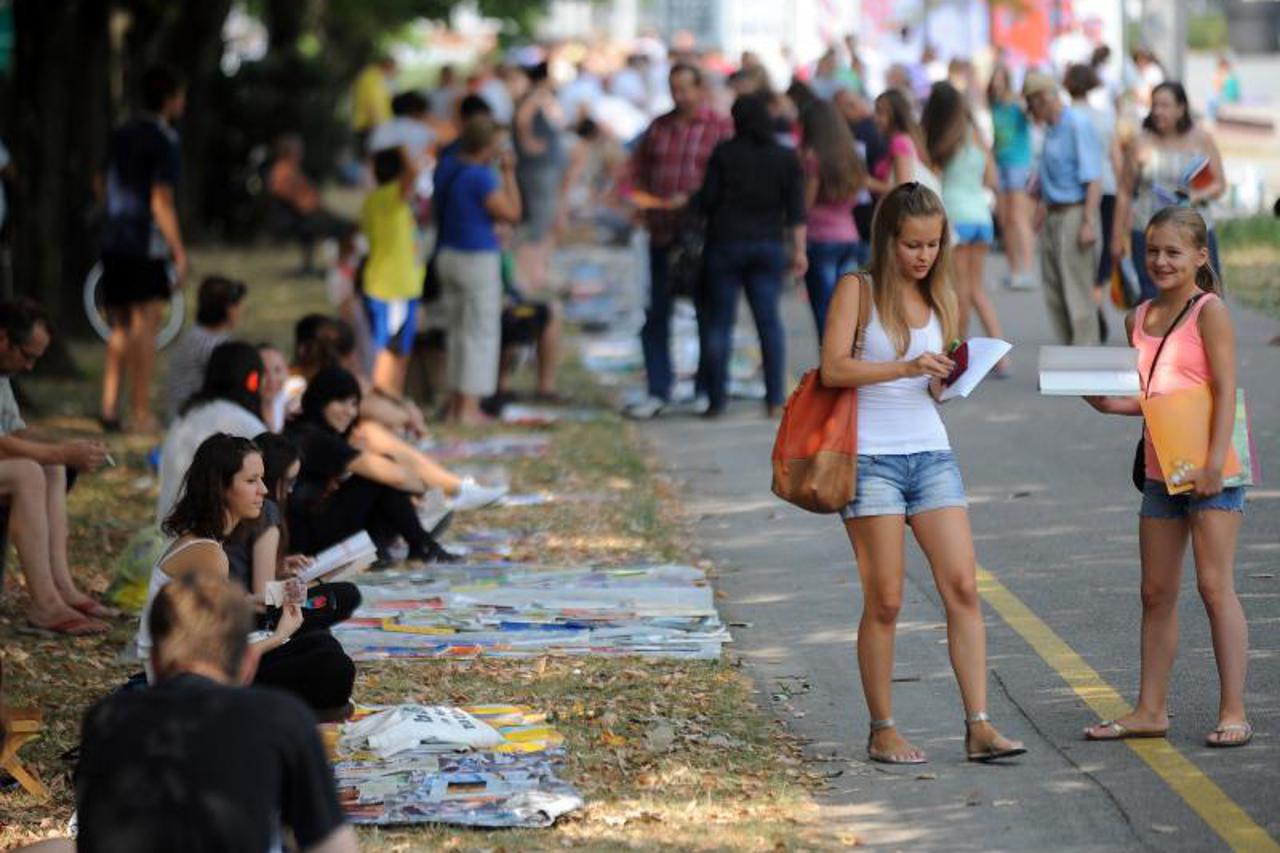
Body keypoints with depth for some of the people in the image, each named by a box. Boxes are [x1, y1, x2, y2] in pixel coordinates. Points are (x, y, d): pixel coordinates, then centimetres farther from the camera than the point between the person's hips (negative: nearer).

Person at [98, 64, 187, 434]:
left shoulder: (120, 136, 13)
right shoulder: (163, 139, -9)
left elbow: (104, 187, 20)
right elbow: (161, 199, -14)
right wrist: (179, 250, -13)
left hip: (113, 241, 7)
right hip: (147, 245, -7)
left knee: (120, 327, 13)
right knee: (145, 324, -4)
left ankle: (109, 407, 9)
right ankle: (141, 412, -5)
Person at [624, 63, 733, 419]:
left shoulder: (720, 129, -4)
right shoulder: (658, 128, 11)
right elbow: (637, 169, 17)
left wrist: (691, 200, -19)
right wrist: (643, 198, -3)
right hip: (662, 232, 4)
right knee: (657, 313, 2)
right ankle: (658, 392, 6)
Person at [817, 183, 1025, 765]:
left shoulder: (939, 300, 14)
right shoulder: (858, 290, -2)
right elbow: (834, 369, -14)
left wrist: (947, 377, -2)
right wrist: (907, 368, -23)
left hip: (931, 453, 5)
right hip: (872, 457, -5)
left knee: (963, 587, -6)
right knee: (884, 602, -3)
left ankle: (979, 727, -7)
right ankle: (882, 732, 6)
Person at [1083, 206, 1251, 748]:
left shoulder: (1210, 311, -8)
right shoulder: (1140, 319, 12)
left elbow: (1225, 391, -14)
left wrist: (1214, 463, -22)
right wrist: (1106, 402, 0)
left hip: (1209, 471, -7)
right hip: (1161, 473, 7)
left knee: (1214, 586, -8)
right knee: (1157, 593, 10)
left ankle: (1233, 712, -5)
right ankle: (1150, 710, 17)